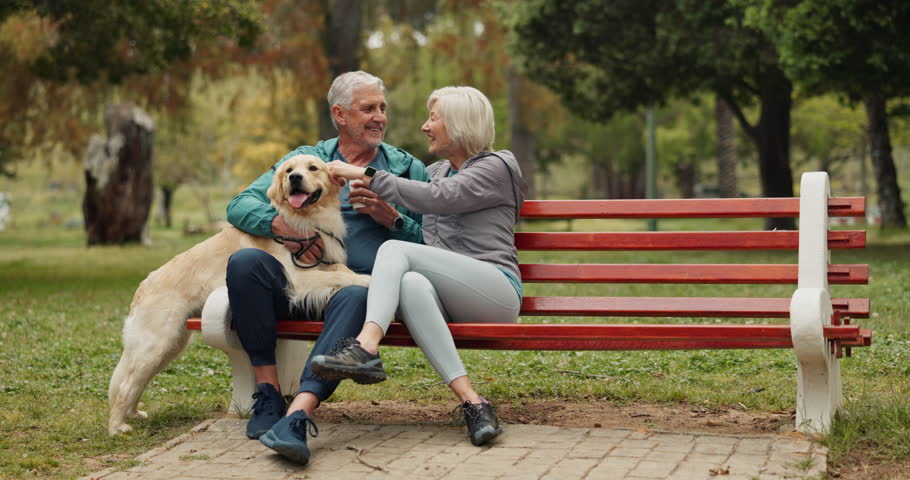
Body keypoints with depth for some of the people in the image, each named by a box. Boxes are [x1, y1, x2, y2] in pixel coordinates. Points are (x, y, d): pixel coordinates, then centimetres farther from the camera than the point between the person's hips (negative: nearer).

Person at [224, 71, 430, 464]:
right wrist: (280, 224, -11)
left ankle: (297, 415, -51)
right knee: (245, 262, -29)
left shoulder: (408, 169, 19)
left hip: (361, 281, -2)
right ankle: (268, 392, -20)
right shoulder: (305, 159, 19)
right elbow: (239, 206, 9)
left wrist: (392, 219, -4)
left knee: (356, 298, -39)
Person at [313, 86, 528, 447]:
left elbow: (435, 199, -12)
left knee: (395, 250, -23)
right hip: (449, 301, 5)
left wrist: (366, 175, -11)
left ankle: (366, 349, -45)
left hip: (496, 291, -5)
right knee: (412, 284, -33)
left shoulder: (496, 168, 4)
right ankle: (471, 402, -43)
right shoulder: (435, 172, 27)